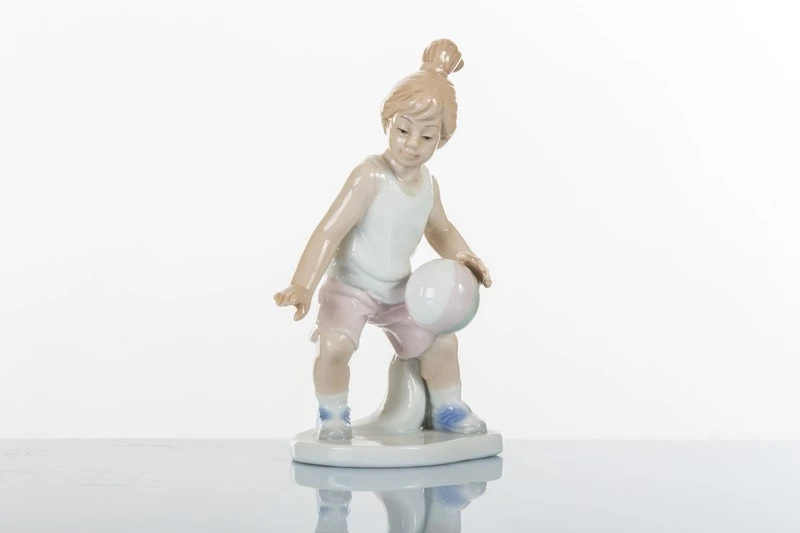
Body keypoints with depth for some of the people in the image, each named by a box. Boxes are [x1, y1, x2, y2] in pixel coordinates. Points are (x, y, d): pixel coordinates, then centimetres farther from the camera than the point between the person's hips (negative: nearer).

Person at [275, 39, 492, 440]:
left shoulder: (428, 184, -5)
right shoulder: (370, 176, -26)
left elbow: (440, 230, 15)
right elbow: (330, 231, -31)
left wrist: (461, 255, -6)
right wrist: (303, 286, -40)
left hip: (399, 290, 6)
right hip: (350, 287, -6)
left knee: (442, 341, 7)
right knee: (334, 345, -26)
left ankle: (446, 408, 31)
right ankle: (332, 415, 0)